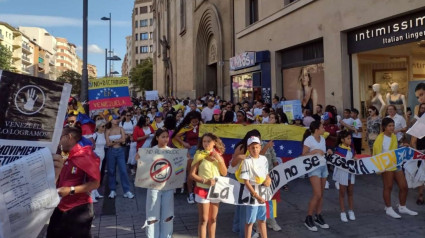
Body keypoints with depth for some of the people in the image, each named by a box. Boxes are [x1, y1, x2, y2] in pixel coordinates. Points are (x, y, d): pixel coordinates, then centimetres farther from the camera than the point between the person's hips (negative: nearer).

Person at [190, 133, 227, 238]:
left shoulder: (218, 155, 2)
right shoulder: (199, 155, -11)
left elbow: (224, 173, -1)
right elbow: (192, 174, -11)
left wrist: (219, 159, -14)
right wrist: (205, 181, -22)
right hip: (202, 190, -4)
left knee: (213, 219, 15)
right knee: (204, 220, 1)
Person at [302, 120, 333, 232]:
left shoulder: (322, 139, 8)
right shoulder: (309, 140, -14)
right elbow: (304, 155, -13)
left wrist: (328, 152, -4)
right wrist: (315, 151, -24)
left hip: (323, 166, 8)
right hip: (314, 168, -8)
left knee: (321, 194, 11)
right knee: (317, 194, -11)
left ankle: (318, 217, 22)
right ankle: (308, 218, 4)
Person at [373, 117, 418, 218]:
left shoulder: (394, 136, 11)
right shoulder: (380, 138, -11)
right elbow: (377, 153, -13)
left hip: (396, 164, 7)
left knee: (404, 186, 10)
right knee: (388, 187, 2)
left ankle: (402, 207, 28)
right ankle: (388, 209, 15)